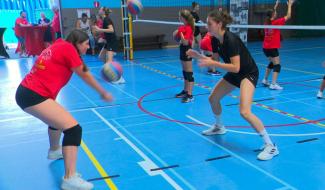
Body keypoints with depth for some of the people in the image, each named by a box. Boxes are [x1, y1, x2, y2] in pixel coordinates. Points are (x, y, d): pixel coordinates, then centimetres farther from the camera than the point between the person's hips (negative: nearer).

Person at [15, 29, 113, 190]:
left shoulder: (59, 46, 17)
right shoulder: (68, 48, -7)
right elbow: (85, 76, 0)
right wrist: (103, 93, 12)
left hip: (27, 91, 10)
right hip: (34, 96, -10)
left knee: (58, 119, 34)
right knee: (73, 128, -15)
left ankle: (54, 150, 58)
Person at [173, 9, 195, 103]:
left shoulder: (188, 28, -17)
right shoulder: (182, 27, 9)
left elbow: (185, 42, -23)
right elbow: (176, 37, 21)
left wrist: (180, 34, -19)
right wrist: (176, 34, 4)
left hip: (187, 51, -9)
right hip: (183, 50, 9)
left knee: (189, 74, -6)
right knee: (185, 73, 17)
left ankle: (190, 95, -3)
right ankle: (185, 91, 27)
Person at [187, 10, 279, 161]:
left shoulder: (230, 40, -29)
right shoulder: (215, 40, -3)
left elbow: (236, 67, -32)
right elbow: (214, 59, 9)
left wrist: (212, 64, -34)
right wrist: (197, 55, -4)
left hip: (248, 73, -9)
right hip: (234, 74, 9)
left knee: (244, 112, -25)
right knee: (213, 98, 18)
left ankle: (270, 146, -12)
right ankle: (219, 127, 45)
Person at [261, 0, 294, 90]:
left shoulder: (267, 22, 6)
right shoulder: (276, 22, -12)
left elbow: (272, 13, 28)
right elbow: (288, 16, -6)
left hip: (265, 48, 8)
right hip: (272, 48, -8)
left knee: (272, 63, 25)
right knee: (277, 65, -4)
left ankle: (265, 80, 29)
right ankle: (273, 84, -14)